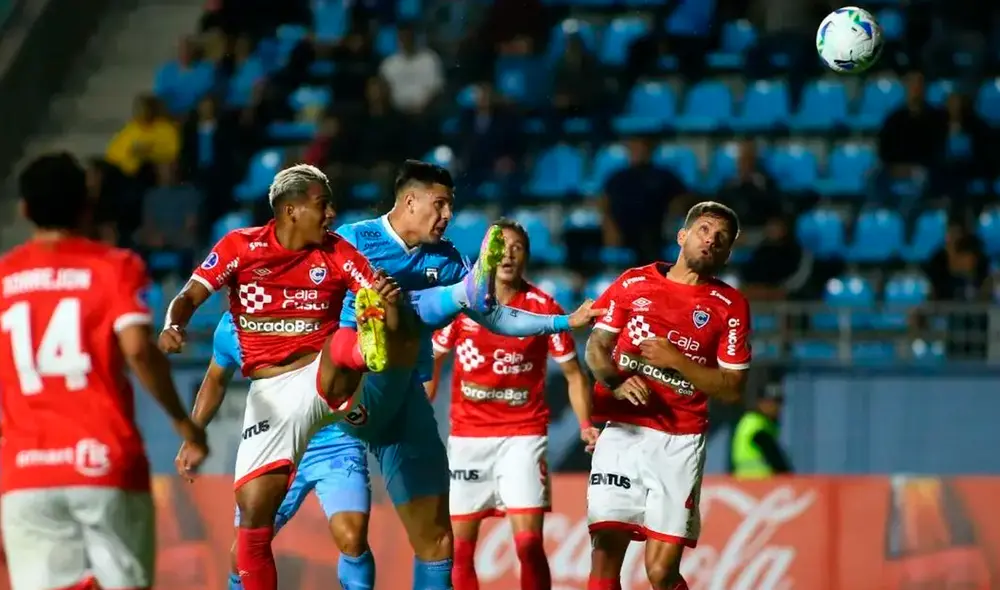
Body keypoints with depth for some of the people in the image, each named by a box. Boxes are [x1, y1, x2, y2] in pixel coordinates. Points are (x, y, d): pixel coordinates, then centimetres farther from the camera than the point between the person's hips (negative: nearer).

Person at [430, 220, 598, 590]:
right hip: (466, 437, 2)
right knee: (458, 548, 2)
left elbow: (572, 373, 4)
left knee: (529, 544, -14)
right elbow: (432, 360, 13)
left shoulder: (543, 308, -4)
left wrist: (586, 426, -9)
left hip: (523, 437, -2)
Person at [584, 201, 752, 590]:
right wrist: (616, 384, -8)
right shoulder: (634, 283, 9)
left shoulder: (730, 306, 4)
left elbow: (732, 389, 1)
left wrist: (677, 361, -12)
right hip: (622, 432, 1)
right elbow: (596, 346, 13)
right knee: (605, 553, -10)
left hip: (679, 443, -1)